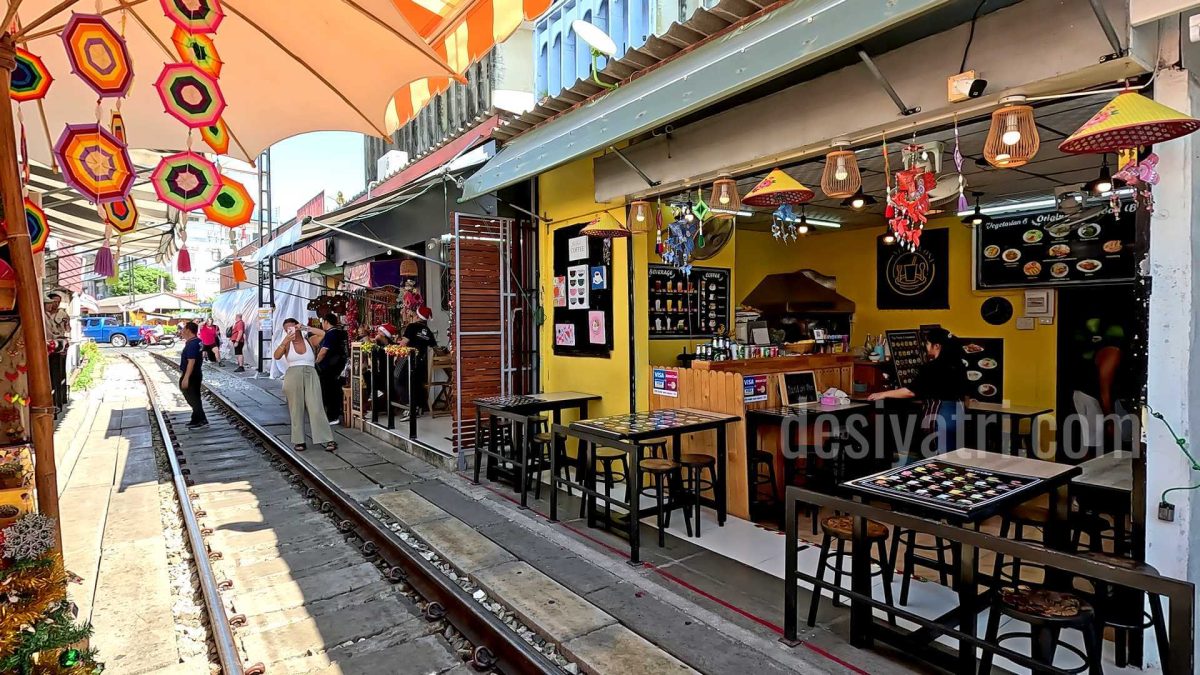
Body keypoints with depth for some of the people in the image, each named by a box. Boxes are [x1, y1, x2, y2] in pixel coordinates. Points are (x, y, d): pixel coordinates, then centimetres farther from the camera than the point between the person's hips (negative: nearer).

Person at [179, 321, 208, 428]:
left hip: (191, 376, -10)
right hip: (196, 374, 10)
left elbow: (191, 362, -29)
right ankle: (196, 420, 22)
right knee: (195, 398, 15)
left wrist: (186, 378, -31)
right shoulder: (198, 341, 8)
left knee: (193, 399, -2)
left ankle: (202, 420, 3)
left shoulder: (191, 344, -23)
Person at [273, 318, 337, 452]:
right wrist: (285, 340, -19)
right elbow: (277, 356, -9)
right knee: (296, 409, 4)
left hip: (311, 376, -1)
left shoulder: (310, 341, 8)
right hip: (293, 376, 1)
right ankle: (299, 440, 11)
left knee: (316, 408, -6)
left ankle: (327, 439, -7)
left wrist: (306, 328, -8)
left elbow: (324, 334, -9)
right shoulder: (287, 344, 8)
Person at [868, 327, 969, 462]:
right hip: (958, 414, 8)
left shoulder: (932, 367, -15)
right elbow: (964, 391, 16)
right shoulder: (958, 365, 7)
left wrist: (884, 394, -10)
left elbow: (911, 391, -18)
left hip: (940, 417, -8)